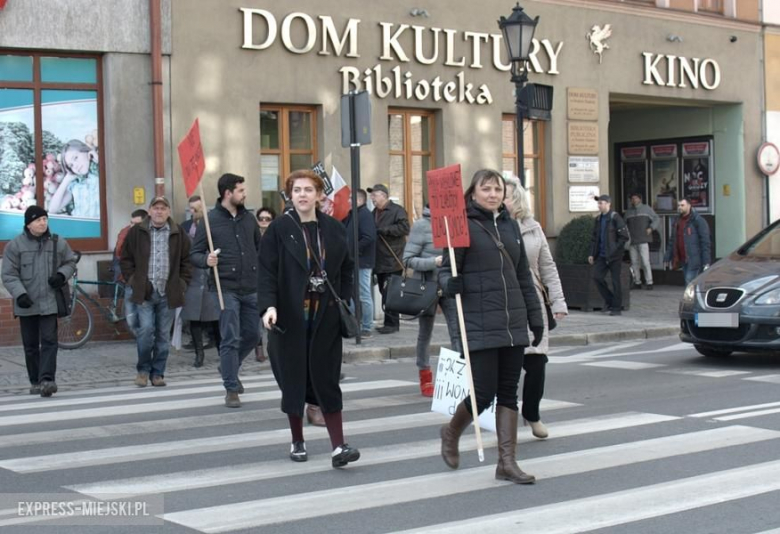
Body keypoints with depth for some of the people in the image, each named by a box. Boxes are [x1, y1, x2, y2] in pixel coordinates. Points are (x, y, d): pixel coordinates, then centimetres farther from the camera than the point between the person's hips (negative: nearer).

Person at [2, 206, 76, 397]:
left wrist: (62, 275, -5)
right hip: (26, 304, 0)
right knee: (31, 345, 8)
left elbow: (70, 262, 16)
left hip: (50, 302, 0)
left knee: (49, 341, -10)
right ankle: (35, 382, 18)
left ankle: (47, 379, -16)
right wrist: (19, 294, -18)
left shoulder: (58, 243, 3)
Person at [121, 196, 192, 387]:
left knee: (163, 334, 5)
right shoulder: (136, 232, 3)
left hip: (168, 293, 2)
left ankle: (157, 373, 16)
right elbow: (126, 259, 8)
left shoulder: (178, 234, 7)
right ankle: (143, 369, 7)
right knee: (145, 330, -11)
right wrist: (132, 280, 0)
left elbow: (186, 262, 12)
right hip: (144, 292, -2)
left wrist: (182, 284, 4)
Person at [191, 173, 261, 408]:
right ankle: (231, 389, 6)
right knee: (231, 339, -4)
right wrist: (206, 260, -24)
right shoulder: (211, 220, -5)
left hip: (251, 288, 5)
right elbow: (195, 254, -3)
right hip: (226, 287, -5)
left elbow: (260, 248, 19)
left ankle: (229, 367, 37)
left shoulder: (248, 218, 8)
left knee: (252, 335, 11)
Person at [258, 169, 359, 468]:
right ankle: (297, 442, 21)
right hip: (290, 316, -2)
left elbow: (346, 269, 13)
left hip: (325, 315, 2)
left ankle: (338, 447, -2)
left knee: (327, 379, 0)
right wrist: (268, 306, -20)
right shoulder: (279, 229, -3)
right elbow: (267, 272, -7)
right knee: (294, 378, 5)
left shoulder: (334, 229, 7)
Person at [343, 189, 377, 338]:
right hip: (354, 261, 10)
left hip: (362, 262, -10)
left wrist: (353, 251, -19)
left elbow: (368, 238, -23)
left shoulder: (365, 215, -13)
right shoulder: (353, 214, 16)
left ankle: (366, 328, 1)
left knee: (364, 295, -4)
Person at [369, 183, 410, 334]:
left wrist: (384, 230, -17)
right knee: (384, 293, 9)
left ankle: (391, 323, -5)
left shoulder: (397, 210, -6)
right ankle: (391, 322, 15)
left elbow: (404, 228, -18)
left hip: (392, 261, -8)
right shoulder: (374, 213, 19)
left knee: (389, 294, -9)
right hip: (379, 261, 8)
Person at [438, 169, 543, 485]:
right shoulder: (464, 226, -4)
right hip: (480, 326, -6)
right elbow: (446, 269, -4)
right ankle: (451, 433, 25)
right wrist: (449, 284, -27)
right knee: (484, 394, -4)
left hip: (513, 325, 6)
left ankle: (507, 462, 12)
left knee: (508, 393, 6)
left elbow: (524, 276, 17)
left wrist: (535, 317, 15)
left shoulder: (510, 226, 13)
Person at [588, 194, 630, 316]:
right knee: (597, 276, -1)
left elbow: (624, 237, -12)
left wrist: (614, 250, -16)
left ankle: (616, 307, 8)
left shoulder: (615, 218, -10)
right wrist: (592, 254, 11)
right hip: (602, 255, 6)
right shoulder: (599, 219, 11)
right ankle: (609, 300, 16)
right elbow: (594, 238, 17)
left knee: (615, 281, -1)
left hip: (614, 256, -6)